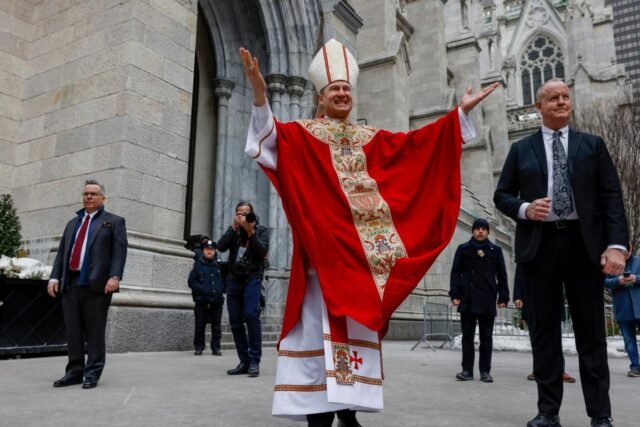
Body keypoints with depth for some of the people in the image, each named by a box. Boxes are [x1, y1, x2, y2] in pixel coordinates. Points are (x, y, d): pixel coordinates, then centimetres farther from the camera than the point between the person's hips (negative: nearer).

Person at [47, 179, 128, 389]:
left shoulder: (114, 221, 6)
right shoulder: (72, 223, 23)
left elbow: (120, 251, -5)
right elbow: (61, 252, 18)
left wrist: (114, 277, -18)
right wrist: (54, 277, 5)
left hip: (96, 284, -5)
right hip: (70, 283, 5)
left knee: (94, 330, -1)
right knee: (73, 331, 6)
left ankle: (92, 373, 6)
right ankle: (74, 371, 15)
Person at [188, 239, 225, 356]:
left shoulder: (219, 266, 10)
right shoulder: (198, 265, 4)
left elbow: (225, 281, 17)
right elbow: (191, 281, 0)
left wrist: (221, 290, -2)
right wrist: (203, 290, -12)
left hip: (217, 301, 2)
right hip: (202, 301, -2)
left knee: (216, 326, 6)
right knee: (200, 326, 3)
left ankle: (216, 348, 13)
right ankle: (199, 348, 13)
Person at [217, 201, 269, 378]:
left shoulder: (261, 230, 6)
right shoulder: (234, 230, 15)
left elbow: (263, 252, -9)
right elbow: (221, 247, -3)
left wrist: (251, 232, -14)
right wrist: (233, 228, -7)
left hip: (252, 278, -4)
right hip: (234, 278, 4)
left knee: (251, 315, -20)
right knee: (235, 321, 2)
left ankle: (254, 361, -14)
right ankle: (244, 362, 11)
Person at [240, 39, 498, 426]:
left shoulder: (371, 138, 19)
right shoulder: (303, 134, 5)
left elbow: (417, 142, 17)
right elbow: (272, 136, -13)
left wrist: (462, 111, 15)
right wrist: (260, 94, -32)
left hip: (364, 249, 5)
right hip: (326, 245, -5)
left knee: (359, 323, 7)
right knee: (324, 322, -10)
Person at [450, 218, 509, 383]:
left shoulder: (496, 250, 9)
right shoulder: (463, 249, 7)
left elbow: (501, 275, 9)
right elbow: (455, 272, 4)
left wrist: (503, 297, 1)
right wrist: (455, 294, -6)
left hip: (487, 301, 1)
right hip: (468, 299, 0)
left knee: (486, 337, 6)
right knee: (467, 335, 3)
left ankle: (485, 371, 13)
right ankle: (467, 370, 9)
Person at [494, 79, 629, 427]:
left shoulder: (592, 145, 11)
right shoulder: (521, 149, 11)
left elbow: (612, 197, 3)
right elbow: (501, 195, 10)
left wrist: (616, 243, -10)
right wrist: (524, 209, -12)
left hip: (584, 243, 0)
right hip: (540, 245, 0)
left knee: (591, 332, 5)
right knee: (544, 331, 4)